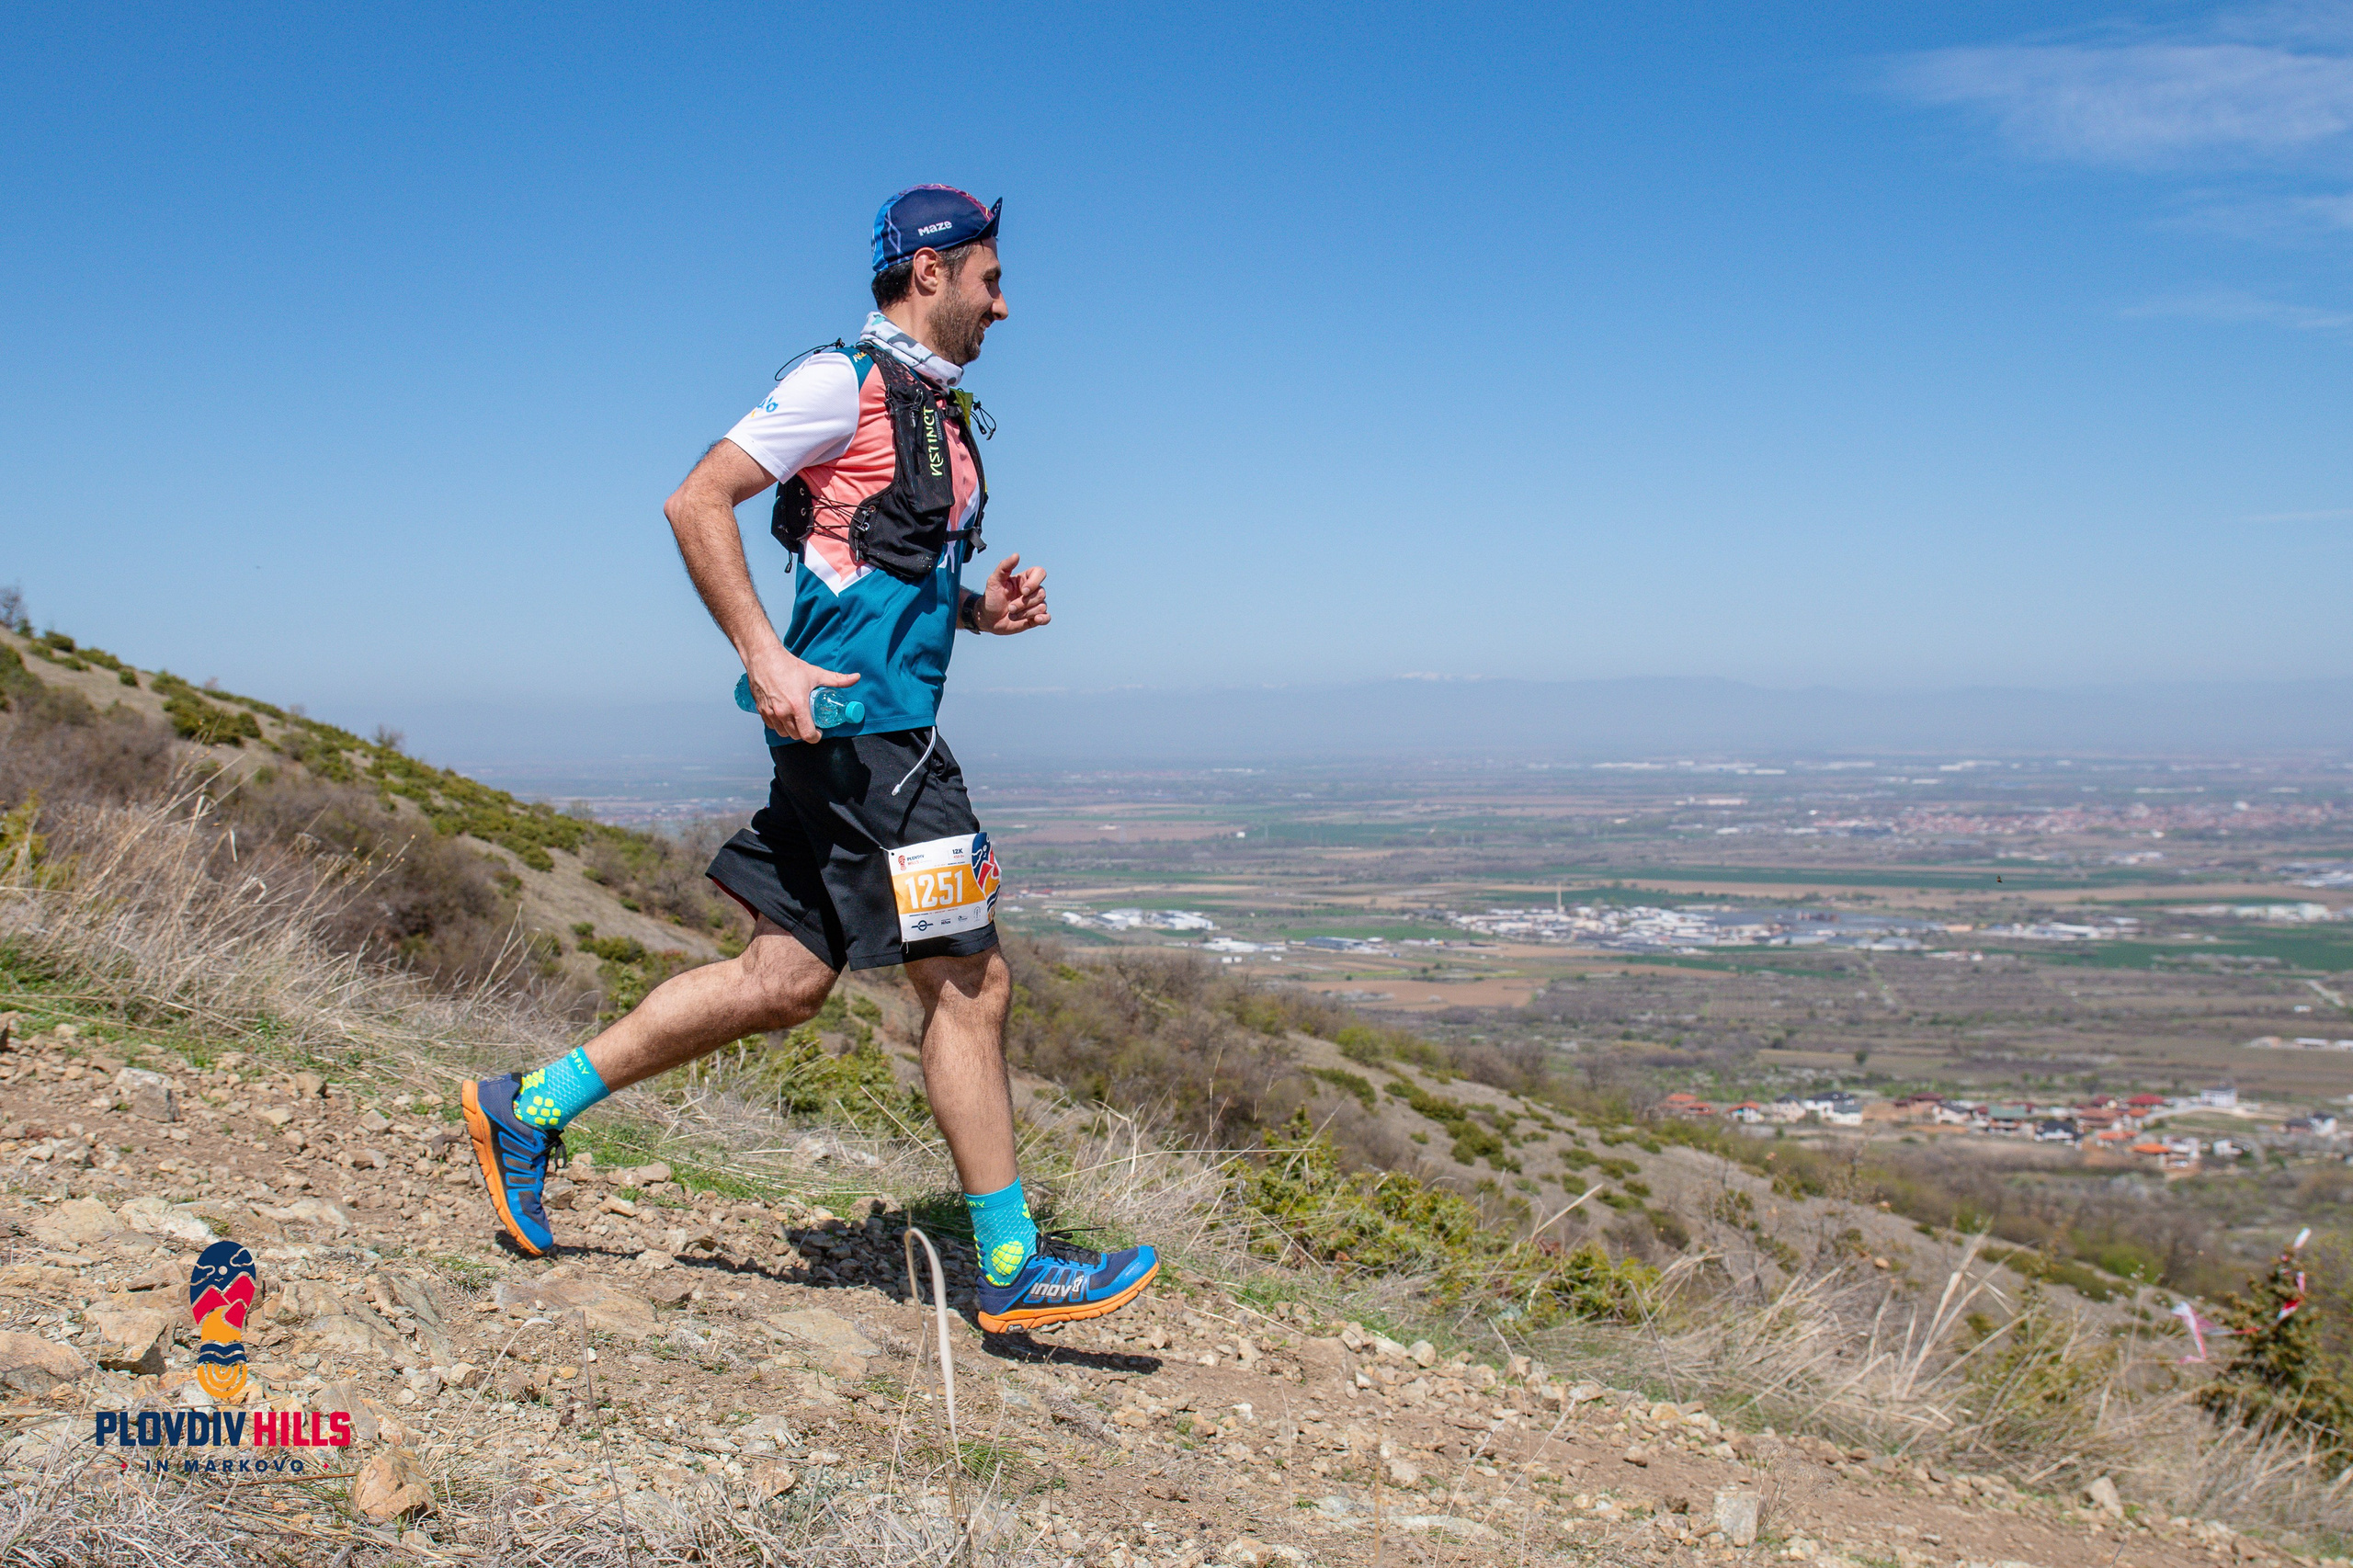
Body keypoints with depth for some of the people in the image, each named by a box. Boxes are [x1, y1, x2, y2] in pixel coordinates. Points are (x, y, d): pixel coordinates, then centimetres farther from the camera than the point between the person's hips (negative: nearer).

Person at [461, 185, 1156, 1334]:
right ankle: (1014, 1267, 5)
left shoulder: (935, 410, 21)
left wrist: (978, 608, 10)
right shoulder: (847, 382, -8)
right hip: (858, 726, -10)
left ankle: (529, 1108, 20)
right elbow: (696, 502, -13)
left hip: (887, 730, 10)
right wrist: (764, 656, -21)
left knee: (785, 981, 10)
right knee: (969, 981, -5)